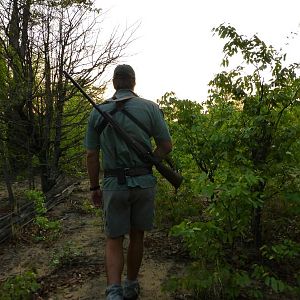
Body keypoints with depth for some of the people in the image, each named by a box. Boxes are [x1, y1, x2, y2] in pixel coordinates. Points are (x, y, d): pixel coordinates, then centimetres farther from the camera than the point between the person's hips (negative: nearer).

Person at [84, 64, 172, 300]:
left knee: (114, 240, 12)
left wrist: (94, 187, 10)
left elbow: (91, 154, 2)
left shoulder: (98, 111, 1)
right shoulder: (150, 108, -2)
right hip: (144, 182, 1)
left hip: (114, 184, 0)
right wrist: (146, 163, 11)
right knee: (137, 236, 17)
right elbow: (166, 146, -2)